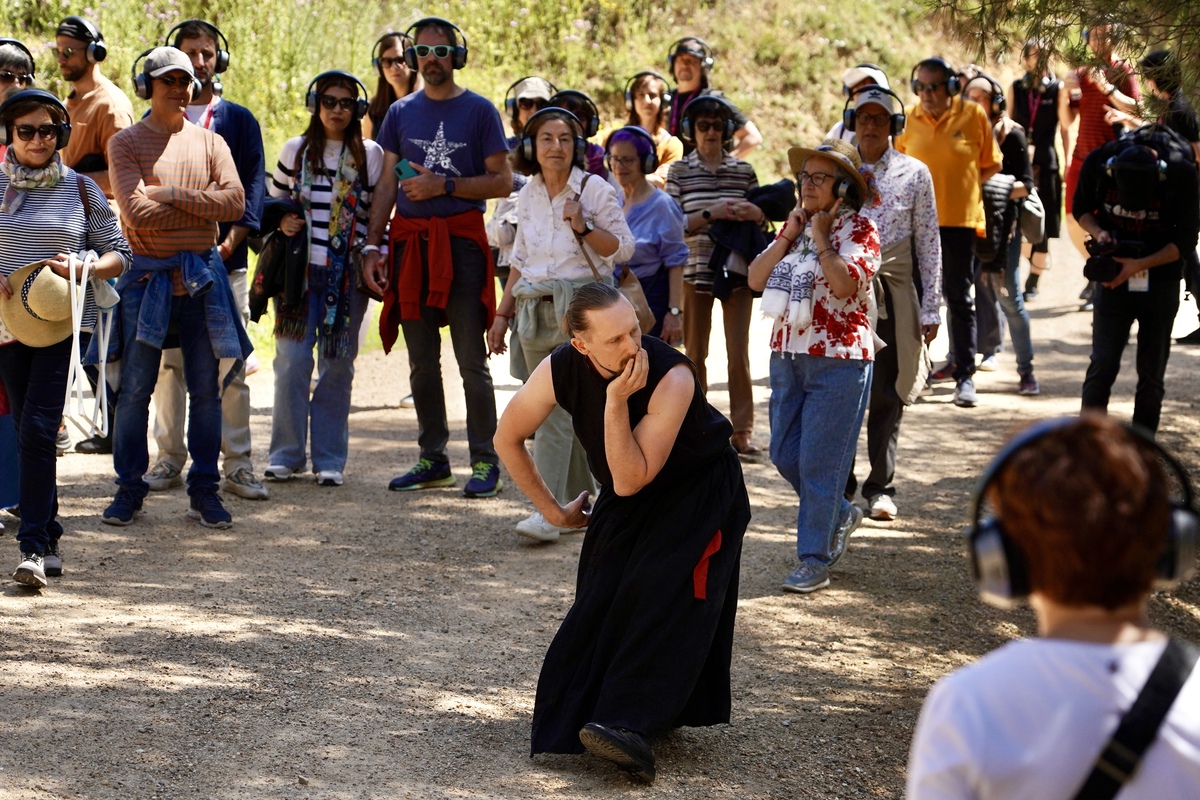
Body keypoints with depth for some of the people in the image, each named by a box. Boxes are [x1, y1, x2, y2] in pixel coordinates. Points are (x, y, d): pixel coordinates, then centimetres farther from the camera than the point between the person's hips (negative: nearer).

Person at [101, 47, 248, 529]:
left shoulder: (209, 142, 10)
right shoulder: (126, 143, 0)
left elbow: (235, 201, -6)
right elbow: (136, 211, -14)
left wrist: (171, 193, -12)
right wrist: (203, 205, -8)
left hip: (203, 276, 3)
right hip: (148, 277, -2)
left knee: (206, 389, 5)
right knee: (135, 389, 1)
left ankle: (204, 489, 14)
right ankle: (130, 488, 11)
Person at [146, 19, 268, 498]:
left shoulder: (238, 120, 10)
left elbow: (254, 183, 2)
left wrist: (232, 240, -12)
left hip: (225, 260, -1)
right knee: (167, 363, 2)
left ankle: (238, 464, 1)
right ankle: (170, 460, 10)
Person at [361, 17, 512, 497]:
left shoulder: (479, 111, 2)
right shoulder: (401, 112, 13)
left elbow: (502, 182, -1)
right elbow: (386, 184, 12)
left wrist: (444, 186, -11)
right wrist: (372, 245, 4)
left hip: (462, 241, -4)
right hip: (410, 242, 4)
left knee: (471, 359, -5)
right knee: (421, 362, 8)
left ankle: (485, 461, -1)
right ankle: (433, 460, 16)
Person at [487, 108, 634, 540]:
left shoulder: (595, 190, -4)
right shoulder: (528, 195, 12)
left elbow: (623, 248, -3)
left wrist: (583, 227, -18)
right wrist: (502, 314, 16)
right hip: (535, 310, 6)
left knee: (558, 408, -15)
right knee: (550, 410, 7)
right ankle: (579, 501, 19)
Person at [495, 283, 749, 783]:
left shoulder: (671, 378, -35)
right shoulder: (559, 371, -22)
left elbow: (630, 479, -34)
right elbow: (508, 439, -3)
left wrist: (616, 402, -42)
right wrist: (553, 511, 3)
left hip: (701, 492, -5)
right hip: (625, 499, 5)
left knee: (665, 596, -21)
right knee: (601, 598, -6)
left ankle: (632, 726, -30)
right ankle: (583, 714, 6)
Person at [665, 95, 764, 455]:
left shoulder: (743, 171, 7)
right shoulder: (679, 171, 3)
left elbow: (761, 217, 12)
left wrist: (755, 214, -11)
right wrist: (711, 213, -18)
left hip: (736, 270, 0)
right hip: (695, 269, 0)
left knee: (739, 353, -2)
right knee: (695, 351, 7)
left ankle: (743, 430, 4)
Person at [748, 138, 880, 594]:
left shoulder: (859, 230, -7)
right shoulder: (795, 224, 12)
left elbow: (844, 284, -24)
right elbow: (756, 279, 2)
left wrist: (821, 238, -13)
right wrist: (789, 234, -4)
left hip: (837, 361, -7)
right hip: (787, 354, 7)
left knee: (818, 462, -5)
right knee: (784, 455, 10)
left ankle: (815, 560, 3)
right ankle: (840, 515, 33)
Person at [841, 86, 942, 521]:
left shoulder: (914, 174, 4)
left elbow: (929, 244, 5)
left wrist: (930, 308, 1)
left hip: (893, 294, -1)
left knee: (886, 394, 2)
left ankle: (880, 486, 12)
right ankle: (839, 482, 14)